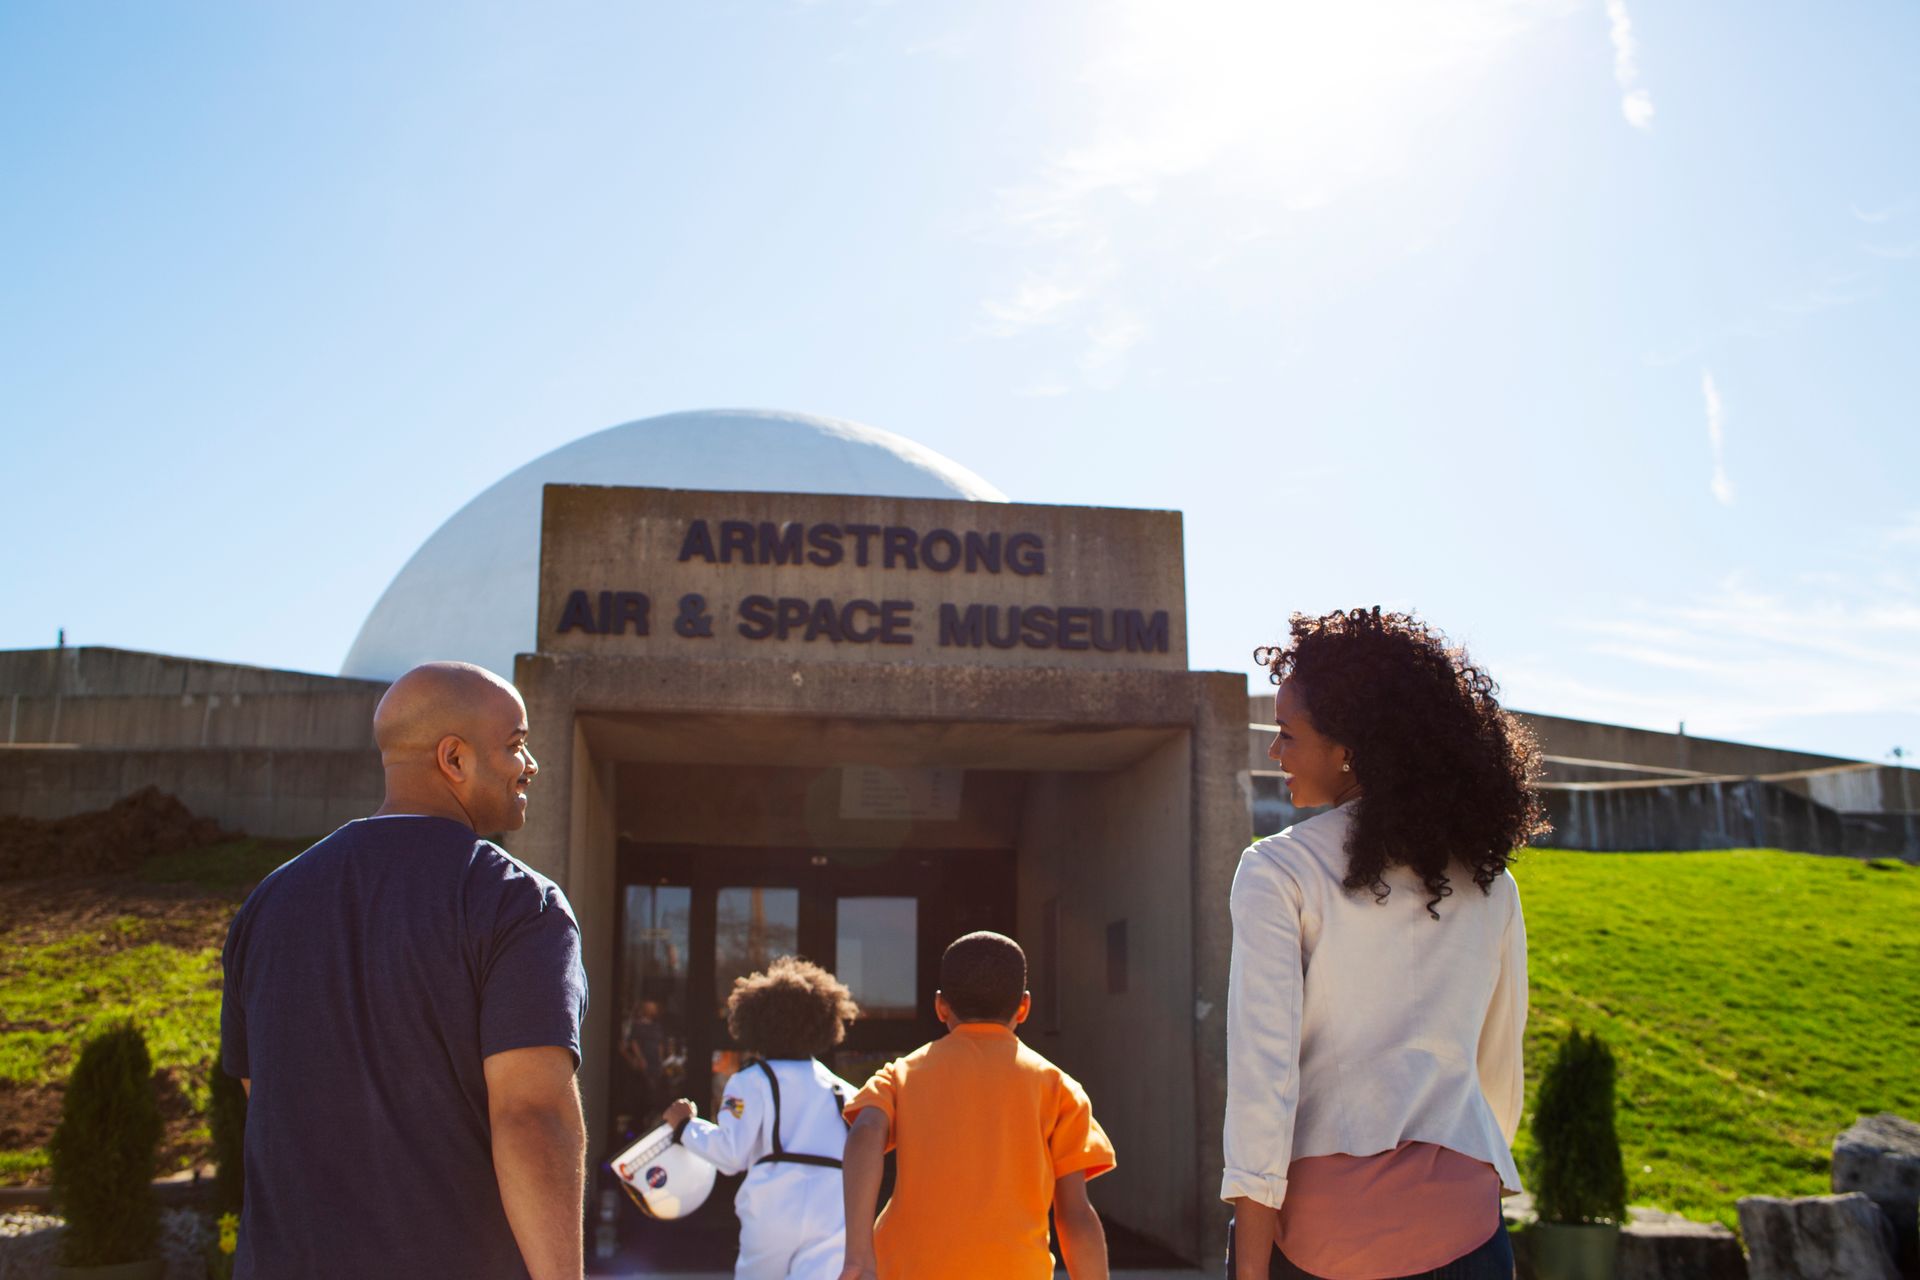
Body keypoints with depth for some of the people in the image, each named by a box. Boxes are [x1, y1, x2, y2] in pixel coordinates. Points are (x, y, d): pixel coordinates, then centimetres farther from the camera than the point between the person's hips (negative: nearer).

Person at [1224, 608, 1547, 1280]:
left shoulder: (1277, 872, -5)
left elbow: (1262, 1073, -11)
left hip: (1322, 1212, -3)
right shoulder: (1488, 884, 8)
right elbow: (1500, 1072, 16)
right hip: (1462, 1216, 4)